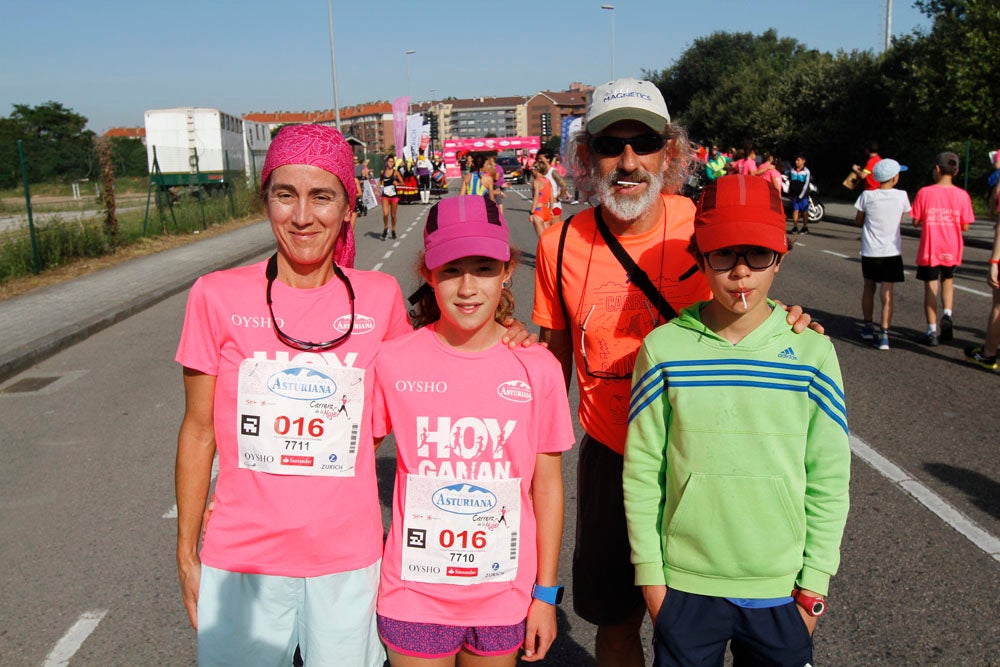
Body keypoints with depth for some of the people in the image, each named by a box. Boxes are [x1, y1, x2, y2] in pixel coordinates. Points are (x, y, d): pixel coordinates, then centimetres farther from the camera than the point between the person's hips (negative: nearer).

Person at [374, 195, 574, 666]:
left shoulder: (537, 368, -9)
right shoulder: (395, 362, -10)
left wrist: (546, 593, 1)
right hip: (416, 594, 0)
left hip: (504, 595, 1)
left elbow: (547, 486, -2)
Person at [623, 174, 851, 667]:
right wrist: (649, 572, -2)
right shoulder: (663, 348, -9)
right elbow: (641, 470, -3)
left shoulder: (811, 351, -6)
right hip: (685, 585, 0)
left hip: (781, 589, 1)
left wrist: (814, 584, 0)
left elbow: (830, 480, -1)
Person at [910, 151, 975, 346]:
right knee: (948, 280, 24)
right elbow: (965, 226, -3)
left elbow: (916, 222, -7)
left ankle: (932, 332, 8)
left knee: (931, 288, 6)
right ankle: (947, 315, 2)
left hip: (929, 249, -2)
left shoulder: (924, 192, -11)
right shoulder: (961, 195, -6)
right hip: (951, 250, 2)